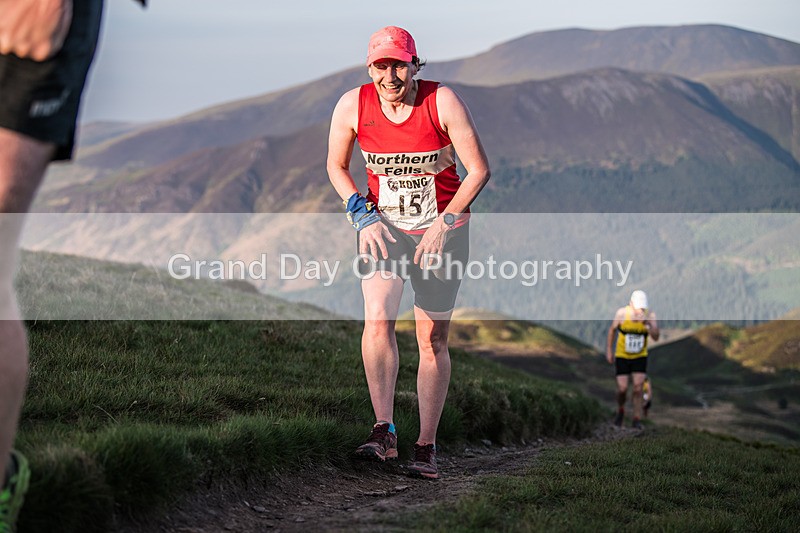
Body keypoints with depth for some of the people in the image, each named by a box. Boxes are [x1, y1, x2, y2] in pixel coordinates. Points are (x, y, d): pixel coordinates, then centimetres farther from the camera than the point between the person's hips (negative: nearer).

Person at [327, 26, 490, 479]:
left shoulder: (443, 102, -16)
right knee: (378, 320, -23)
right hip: (382, 226, 1)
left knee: (433, 339, 3)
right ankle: (385, 432, -20)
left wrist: (444, 223, -17)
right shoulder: (353, 106, -10)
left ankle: (427, 446, 13)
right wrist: (362, 214, -8)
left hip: (442, 230, -1)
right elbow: (336, 166, 6)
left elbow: (480, 169, -9)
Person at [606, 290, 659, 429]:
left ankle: (637, 419, 3)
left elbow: (655, 337, -26)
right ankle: (620, 411, 25)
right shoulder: (622, 313, -18)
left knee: (638, 388, -8)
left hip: (640, 357, 1)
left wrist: (649, 324, -43)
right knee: (622, 389, -5)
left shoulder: (650, 315, -17)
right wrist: (609, 350, 2)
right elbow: (612, 329, 1)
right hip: (622, 356, -1)